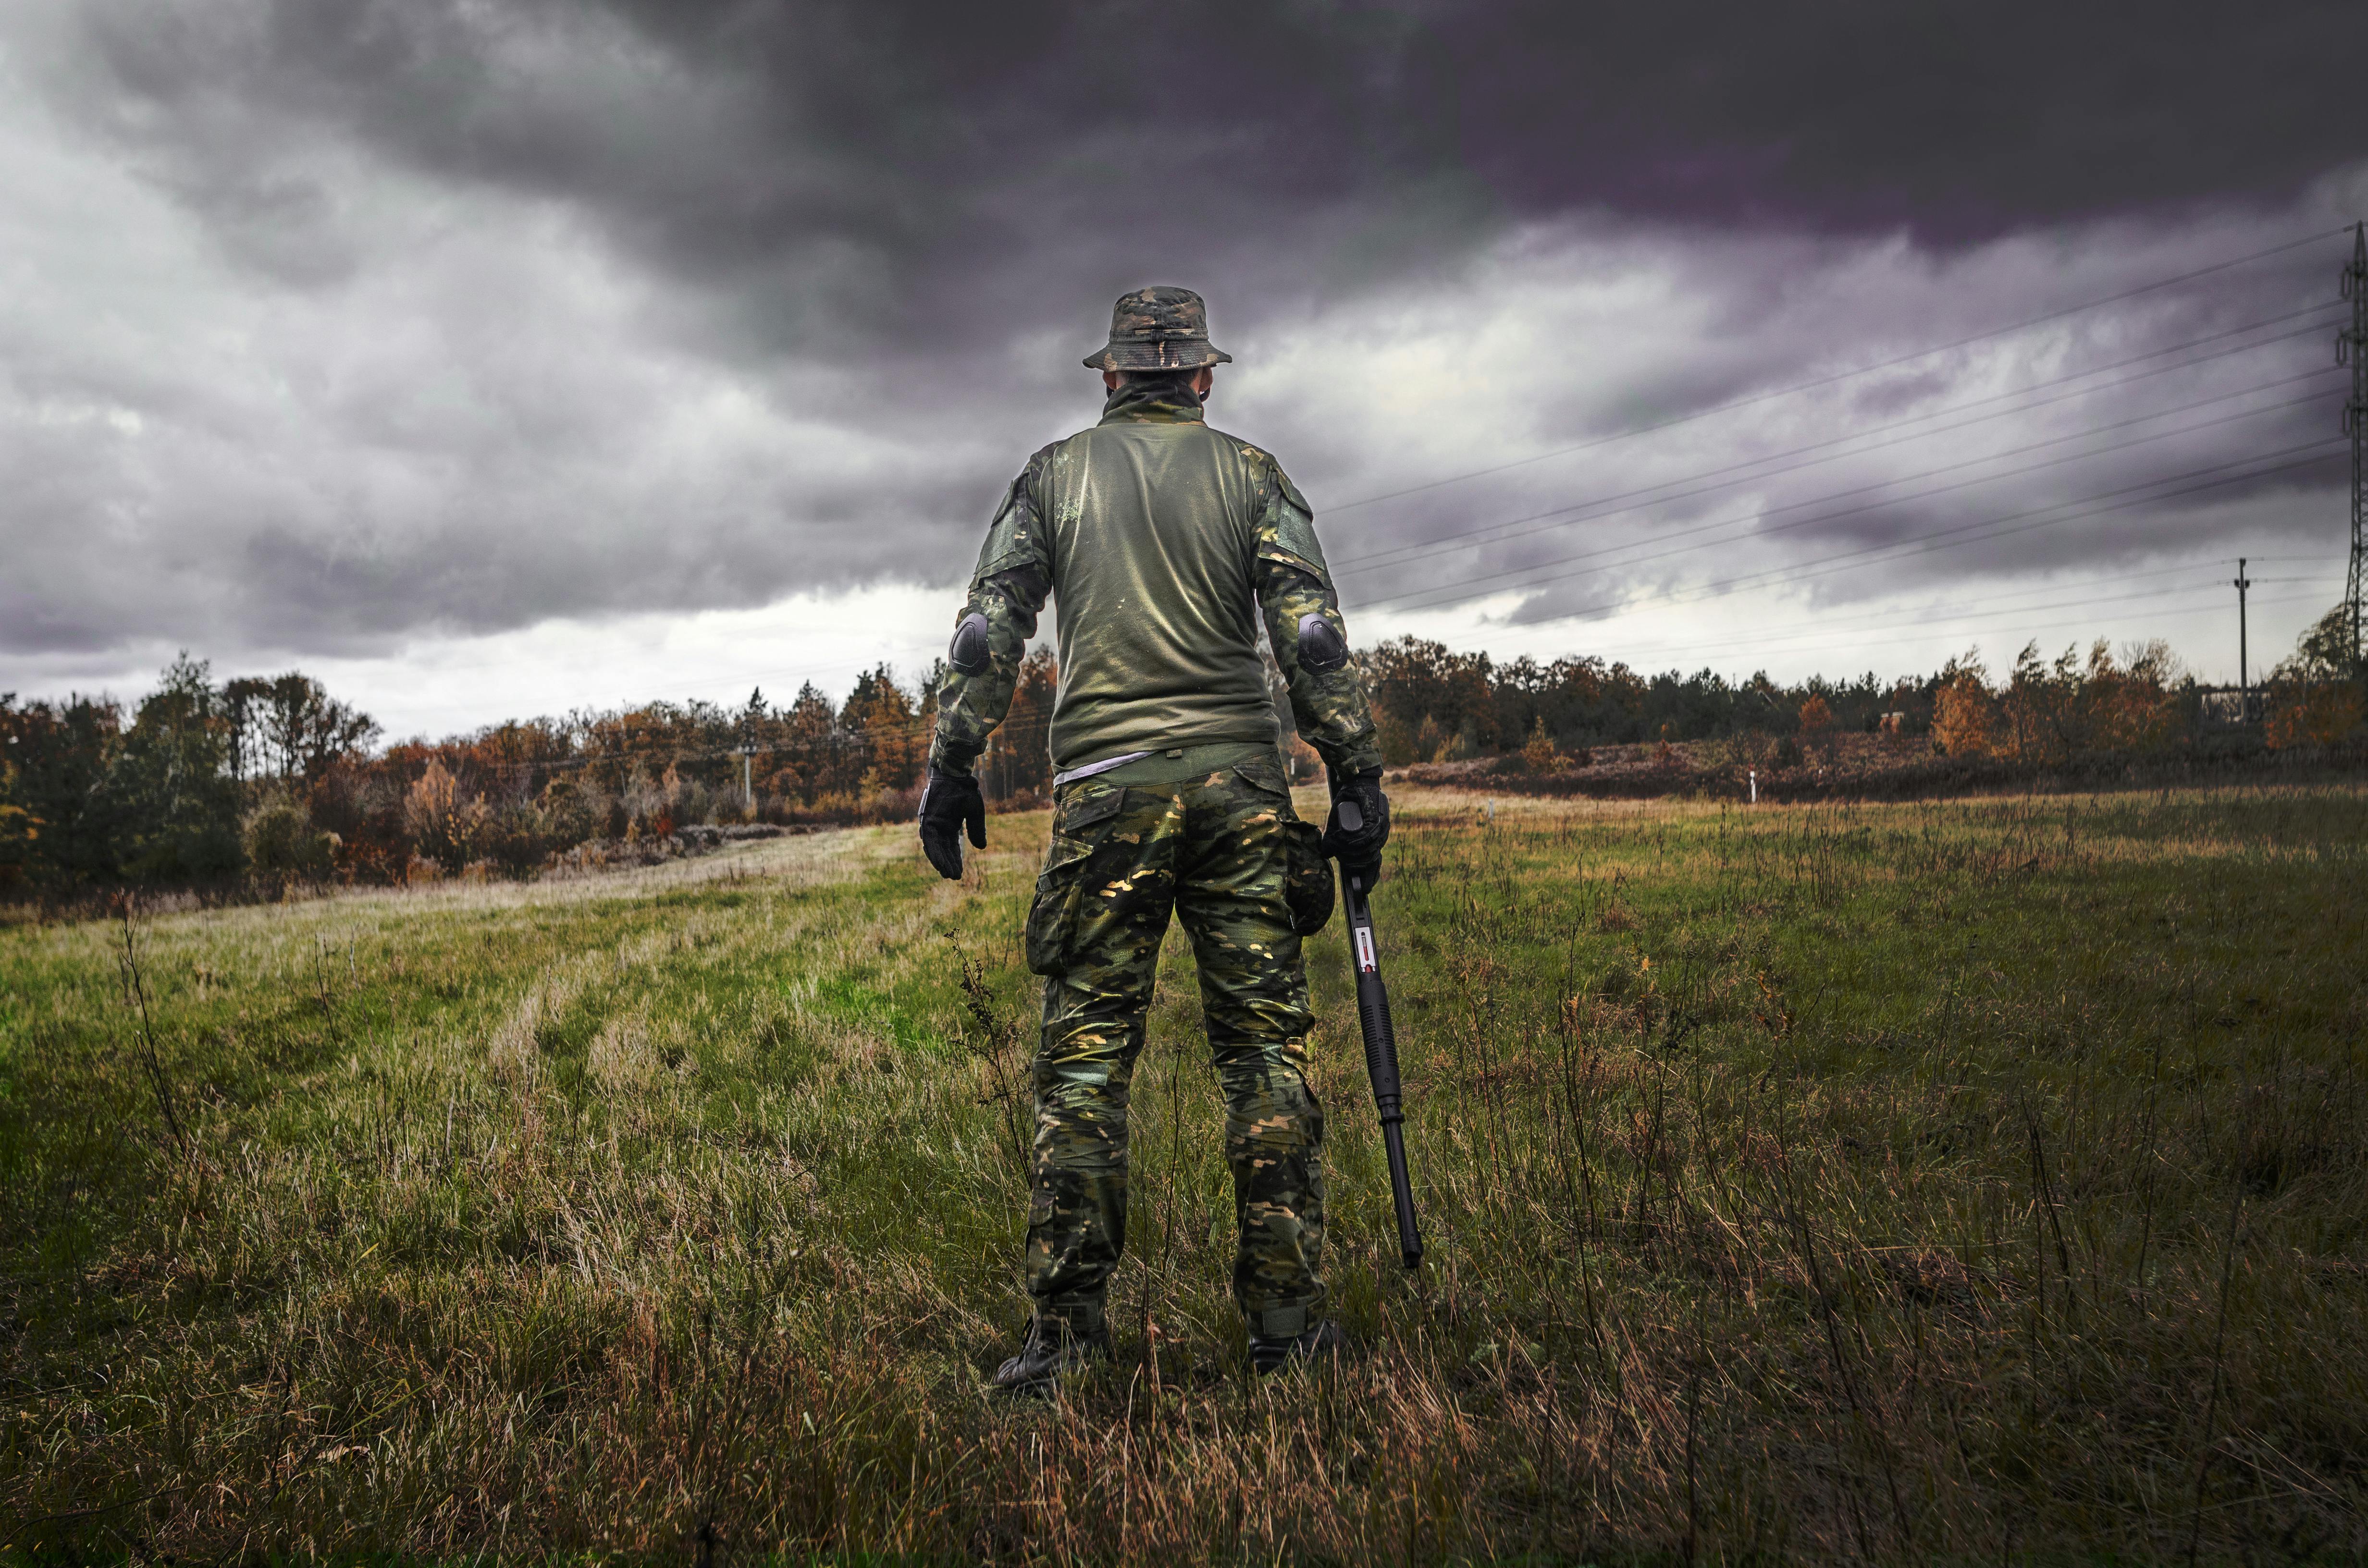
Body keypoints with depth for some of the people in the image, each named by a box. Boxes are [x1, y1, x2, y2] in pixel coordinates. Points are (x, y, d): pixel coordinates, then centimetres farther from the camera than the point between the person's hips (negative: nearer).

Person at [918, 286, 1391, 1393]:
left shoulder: (1054, 475, 12)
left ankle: (1065, 1330, 2)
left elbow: (989, 625, 4)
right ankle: (1286, 1319, 5)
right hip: (1238, 782, 0)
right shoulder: (1249, 474, 11)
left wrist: (952, 764, 6)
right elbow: (1312, 633, 0)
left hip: (1105, 788, 0)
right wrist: (1357, 775, 0)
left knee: (1086, 1053, 2)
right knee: (1264, 1045, 4)